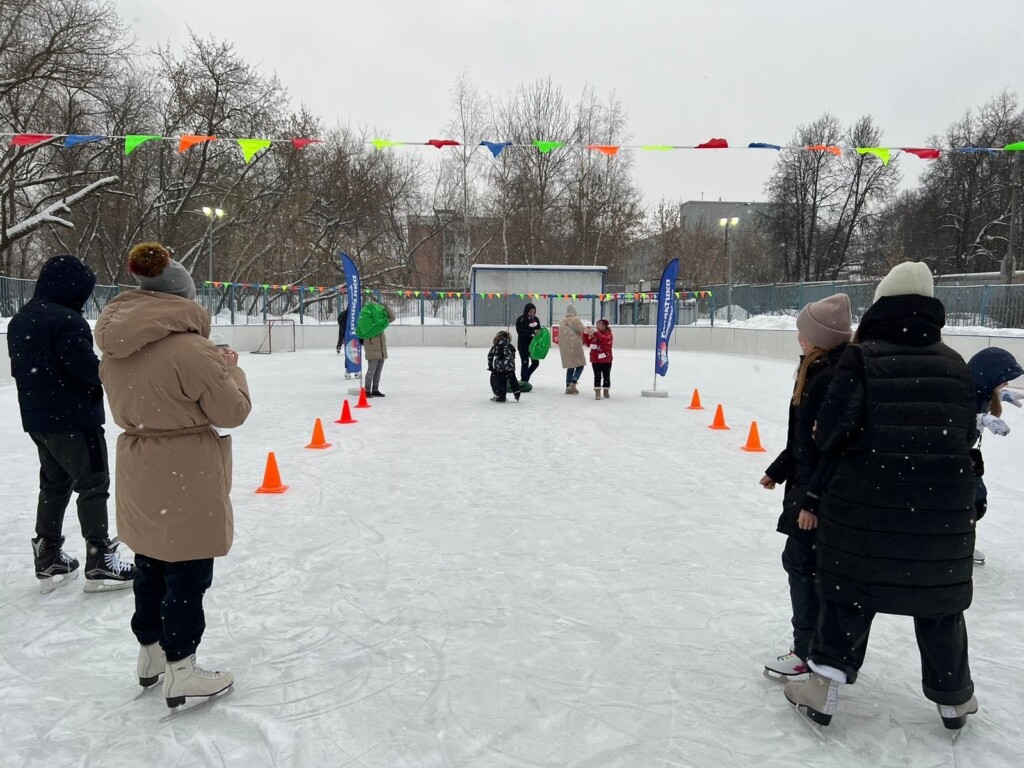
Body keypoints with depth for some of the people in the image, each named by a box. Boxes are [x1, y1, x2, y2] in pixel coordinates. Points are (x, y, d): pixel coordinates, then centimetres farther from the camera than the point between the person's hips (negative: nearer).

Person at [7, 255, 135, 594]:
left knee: (54, 484, 18)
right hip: (74, 417, -9)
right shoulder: (66, 319, -19)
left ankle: (48, 561, 24)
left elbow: (20, 368, 16)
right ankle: (100, 564, 3)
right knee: (93, 486, -1)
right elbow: (87, 368, -23)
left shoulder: (19, 321, 11)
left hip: (37, 418, 9)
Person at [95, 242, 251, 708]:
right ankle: (180, 669, 17)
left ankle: (150, 653, 39)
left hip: (139, 476, 8)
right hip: (185, 480, -8)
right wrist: (230, 369, 1)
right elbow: (232, 411, -16)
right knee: (187, 573, 5)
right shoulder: (191, 349, -22)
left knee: (150, 565, 22)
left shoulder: (116, 349, 3)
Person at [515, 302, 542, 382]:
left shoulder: (536, 319, 5)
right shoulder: (520, 319, -10)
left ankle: (525, 377, 28)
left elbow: (539, 330, 12)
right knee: (525, 363, -3)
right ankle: (524, 381, 9)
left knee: (536, 362, 6)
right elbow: (520, 331, -20)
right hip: (523, 345, -5)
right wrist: (532, 332, -28)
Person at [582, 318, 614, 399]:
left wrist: (597, 333, -34)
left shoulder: (608, 334, -8)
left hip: (606, 360, -3)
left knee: (606, 375, 10)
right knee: (597, 376, 1)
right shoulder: (594, 335, 8)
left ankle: (606, 390, 26)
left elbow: (605, 339, -31)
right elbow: (588, 343, 13)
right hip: (595, 360, 3)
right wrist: (585, 334, 1)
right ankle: (597, 392, 1)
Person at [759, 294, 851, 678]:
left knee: (801, 561, -1)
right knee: (801, 561, 17)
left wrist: (813, 499, -23)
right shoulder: (819, 371, 10)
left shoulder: (834, 377, -22)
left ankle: (810, 653, 13)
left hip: (824, 492, -10)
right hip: (808, 484, 10)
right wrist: (778, 470, 22)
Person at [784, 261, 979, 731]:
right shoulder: (954, 365, 4)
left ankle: (825, 689, 13)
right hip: (944, 505, 4)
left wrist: (828, 449, 6)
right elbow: (966, 436, 7)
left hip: (866, 500, -3)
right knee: (940, 597, 18)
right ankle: (954, 698, 33)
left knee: (848, 590, 9)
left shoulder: (861, 357, -10)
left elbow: (832, 428, -15)